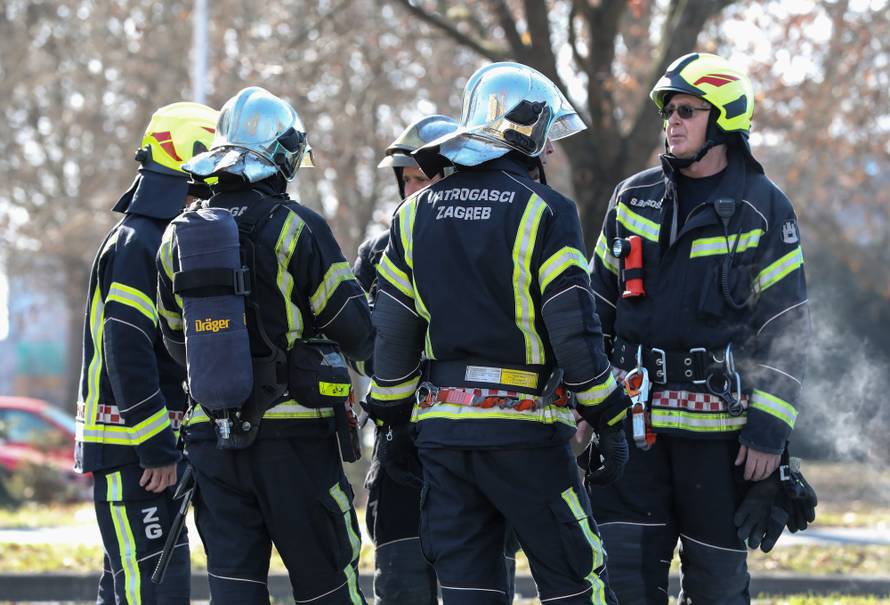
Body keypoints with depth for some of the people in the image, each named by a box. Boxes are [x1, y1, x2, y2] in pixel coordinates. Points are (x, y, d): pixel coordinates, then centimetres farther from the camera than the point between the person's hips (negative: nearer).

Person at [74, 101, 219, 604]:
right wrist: (157, 449, -21)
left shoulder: (170, 242, 18)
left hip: (151, 447, 10)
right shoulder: (136, 245, -14)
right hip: (131, 448, -10)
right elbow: (126, 354, -21)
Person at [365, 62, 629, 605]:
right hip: (524, 427, -5)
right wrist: (611, 421, -2)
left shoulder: (418, 212, 9)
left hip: (441, 425, 5)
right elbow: (575, 330, -10)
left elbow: (393, 332, 11)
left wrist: (394, 419, 20)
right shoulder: (544, 212, -7)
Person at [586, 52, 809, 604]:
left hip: (720, 424, -3)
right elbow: (600, 304, 16)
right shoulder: (634, 199, 10)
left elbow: (784, 329, -3)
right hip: (636, 418, 3)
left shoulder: (764, 209, -2)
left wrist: (769, 431, -8)